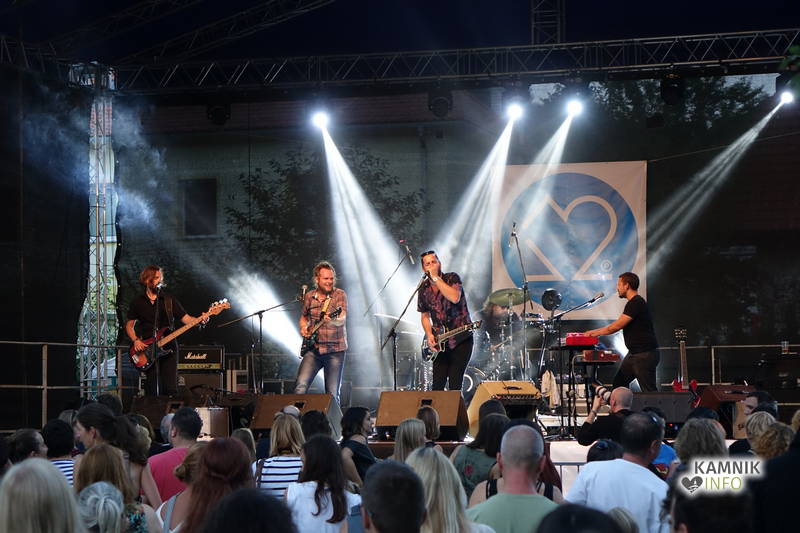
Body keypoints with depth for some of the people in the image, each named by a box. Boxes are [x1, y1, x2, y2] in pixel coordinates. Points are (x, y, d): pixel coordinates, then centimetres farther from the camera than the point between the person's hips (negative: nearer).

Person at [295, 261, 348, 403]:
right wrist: (303, 328, 4)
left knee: (332, 394, -2)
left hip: (335, 350, -3)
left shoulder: (339, 295, -4)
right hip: (313, 349, 3)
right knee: (301, 387, -11)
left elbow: (342, 319, -20)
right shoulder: (309, 296, 8)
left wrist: (333, 320, -42)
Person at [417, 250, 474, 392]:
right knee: (437, 386, -2)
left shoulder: (452, 278, -4)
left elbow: (455, 298, -25)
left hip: (461, 339, -4)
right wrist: (429, 335, -1)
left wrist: (436, 277, -20)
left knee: (454, 385, -9)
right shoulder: (424, 289, 8)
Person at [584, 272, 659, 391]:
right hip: (633, 354, 11)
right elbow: (618, 325, 23)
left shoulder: (636, 303, -17)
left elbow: (617, 326, -17)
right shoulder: (633, 303, 16)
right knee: (618, 383, 13)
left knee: (649, 390, -9)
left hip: (645, 355, -11)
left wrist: (596, 332, -6)